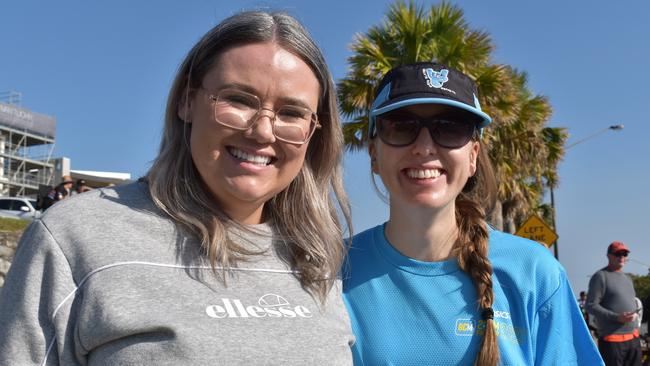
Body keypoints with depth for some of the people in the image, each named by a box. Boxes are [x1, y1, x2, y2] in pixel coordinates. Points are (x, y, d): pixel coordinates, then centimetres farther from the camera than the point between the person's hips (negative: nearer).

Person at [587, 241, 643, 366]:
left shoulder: (627, 278, 19)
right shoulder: (600, 276, -7)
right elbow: (591, 305, -13)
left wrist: (635, 314, 6)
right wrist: (616, 317, -22)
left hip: (633, 337, 8)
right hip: (612, 339, -8)